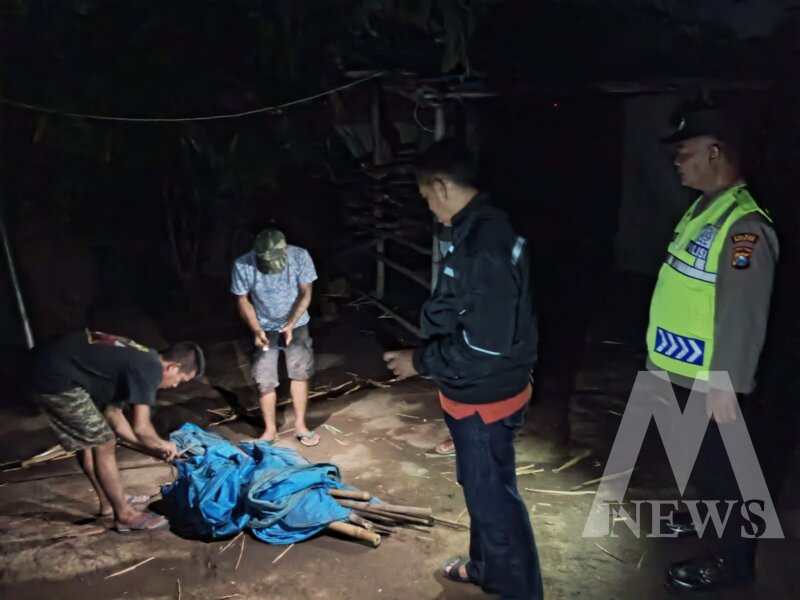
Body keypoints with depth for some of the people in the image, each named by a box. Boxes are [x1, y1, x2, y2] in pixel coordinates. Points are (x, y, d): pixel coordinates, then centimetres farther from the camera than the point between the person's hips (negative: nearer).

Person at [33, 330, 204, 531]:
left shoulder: (139, 360, 14)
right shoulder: (150, 369, -14)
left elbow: (112, 412, 20)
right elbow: (141, 428, -18)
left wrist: (148, 447, 20)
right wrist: (161, 444, 3)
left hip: (50, 368, 10)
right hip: (58, 379, -10)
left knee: (86, 442, 22)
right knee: (103, 444, -1)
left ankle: (109, 502, 37)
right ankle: (124, 515, 13)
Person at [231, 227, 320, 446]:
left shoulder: (300, 256, -25)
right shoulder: (243, 265, -25)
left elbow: (305, 293, -16)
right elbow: (242, 300, -12)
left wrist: (290, 324, -26)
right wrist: (257, 330, -23)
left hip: (296, 325, 1)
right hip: (264, 329, -1)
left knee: (300, 374, 7)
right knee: (265, 382, 0)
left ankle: (300, 425, 22)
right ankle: (270, 429, 19)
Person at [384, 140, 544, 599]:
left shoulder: (483, 246, -28)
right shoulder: (487, 228, 5)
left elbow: (484, 346, -29)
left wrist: (420, 362, -17)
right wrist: (428, 351, 14)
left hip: (484, 399, -10)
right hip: (483, 391, 10)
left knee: (495, 499, 8)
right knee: (482, 489, 25)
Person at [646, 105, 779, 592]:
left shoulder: (743, 225, -24)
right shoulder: (703, 209, 7)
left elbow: (743, 317, -26)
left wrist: (725, 387, -23)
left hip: (712, 384, -9)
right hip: (685, 373, 9)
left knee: (722, 469, 9)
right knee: (700, 460, 27)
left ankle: (732, 560, 28)